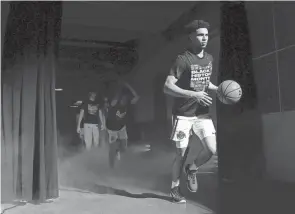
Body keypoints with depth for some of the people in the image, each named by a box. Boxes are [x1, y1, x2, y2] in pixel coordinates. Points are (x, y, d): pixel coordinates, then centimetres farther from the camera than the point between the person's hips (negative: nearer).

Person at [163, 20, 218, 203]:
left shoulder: (209, 58, 9)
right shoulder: (183, 59, -12)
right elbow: (167, 87, -19)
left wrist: (217, 89, 4)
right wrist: (193, 94, -26)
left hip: (203, 113, 5)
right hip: (183, 114, -5)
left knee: (212, 149, -8)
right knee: (182, 153, 2)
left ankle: (192, 170, 23)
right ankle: (175, 188, 24)